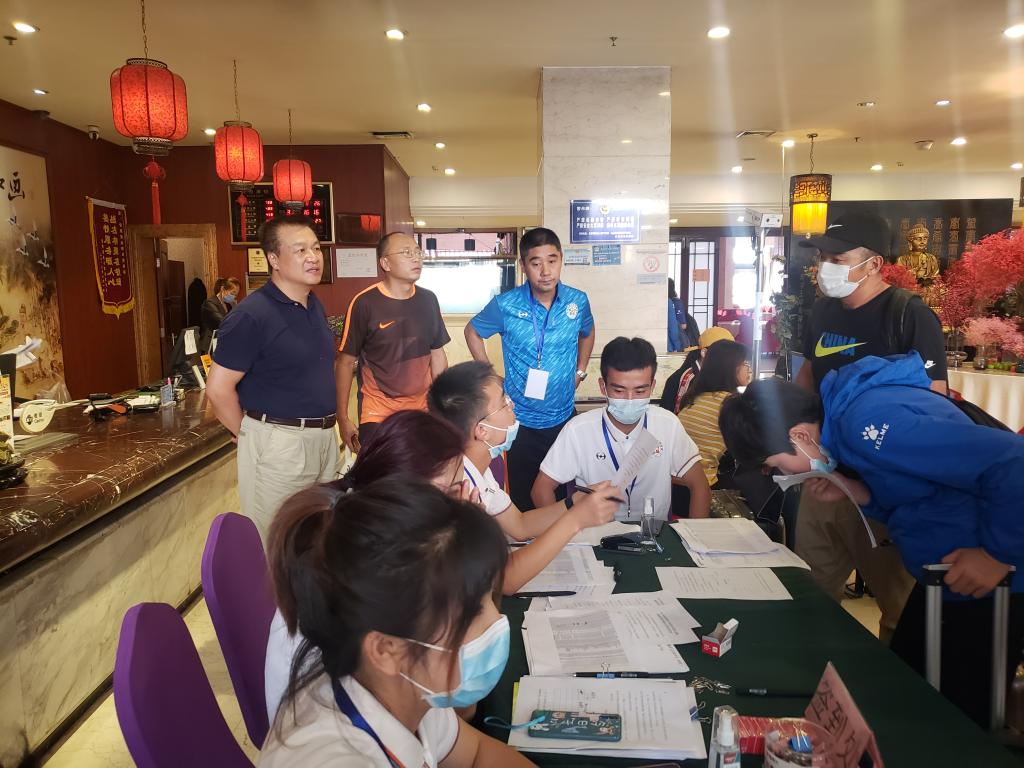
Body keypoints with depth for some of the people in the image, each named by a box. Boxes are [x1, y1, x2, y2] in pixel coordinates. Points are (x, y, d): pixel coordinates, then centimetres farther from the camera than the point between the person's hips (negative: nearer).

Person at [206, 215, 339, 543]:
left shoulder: (316, 305, 8)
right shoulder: (251, 315, -17)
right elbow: (219, 389, -16)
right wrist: (250, 435, -5)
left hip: (324, 438, 8)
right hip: (278, 442, -7)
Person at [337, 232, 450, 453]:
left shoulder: (428, 300, 1)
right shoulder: (365, 303, -12)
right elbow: (346, 362, -6)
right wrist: (343, 418, -6)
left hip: (421, 409, 4)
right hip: (377, 413, -4)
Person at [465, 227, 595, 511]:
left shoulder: (578, 301, -5)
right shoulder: (505, 305, -13)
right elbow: (472, 331, 5)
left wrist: (580, 371, 8)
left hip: (563, 416, 2)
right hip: (520, 420, -2)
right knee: (523, 501, 8)